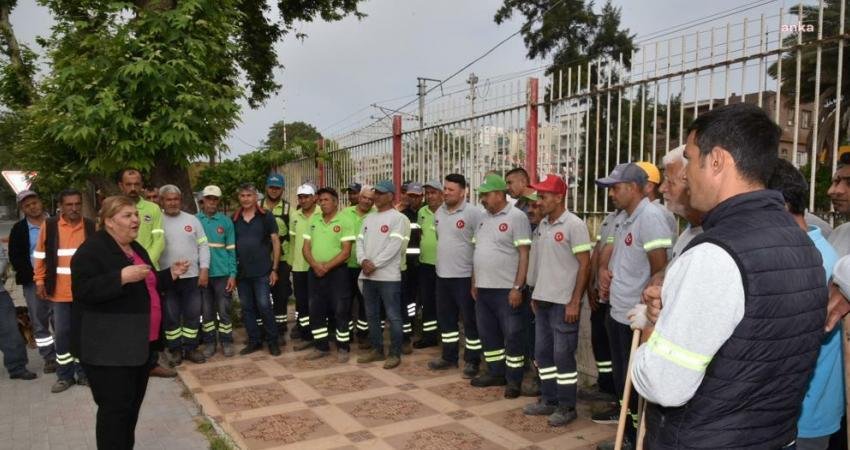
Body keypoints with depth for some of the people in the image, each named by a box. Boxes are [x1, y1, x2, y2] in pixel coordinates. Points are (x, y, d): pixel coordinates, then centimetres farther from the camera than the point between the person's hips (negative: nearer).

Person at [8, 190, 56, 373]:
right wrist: (33, 275, -10)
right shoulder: (18, 229, 6)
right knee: (39, 323, 5)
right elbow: (15, 258, 2)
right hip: (32, 282, 2)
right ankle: (50, 358, 13)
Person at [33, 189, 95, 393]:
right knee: (62, 333, 5)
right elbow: (40, 255, 5)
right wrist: (39, 280, 2)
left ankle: (83, 372, 21)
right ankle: (64, 375, 17)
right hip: (60, 291, -1)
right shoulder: (49, 226, -2)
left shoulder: (92, 227, 1)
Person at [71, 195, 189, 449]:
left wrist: (171, 274, 8)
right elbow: (83, 290, -23)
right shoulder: (92, 249, -13)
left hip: (140, 344, 9)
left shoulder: (136, 248, 15)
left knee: (133, 404, 16)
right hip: (108, 348, -9)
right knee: (115, 408, -3)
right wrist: (122, 277, -30)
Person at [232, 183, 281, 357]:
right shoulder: (234, 219, 8)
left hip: (262, 271, -4)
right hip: (241, 272, 4)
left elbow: (275, 242, -1)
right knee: (247, 308, 9)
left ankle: (272, 341, 8)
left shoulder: (266, 216, -2)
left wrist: (274, 268, -6)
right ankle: (254, 341, 21)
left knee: (264, 306, -5)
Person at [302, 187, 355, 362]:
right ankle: (321, 346, 21)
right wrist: (315, 265, -10)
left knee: (340, 310, 0)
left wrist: (327, 267, -16)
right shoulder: (313, 220, 10)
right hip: (315, 272, 5)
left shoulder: (344, 222, -5)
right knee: (316, 311, 9)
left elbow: (346, 252, -11)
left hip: (336, 272, -5)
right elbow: (306, 247, 7)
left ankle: (343, 348, 10)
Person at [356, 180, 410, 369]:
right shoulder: (368, 218, 16)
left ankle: (395, 354, 7)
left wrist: (374, 265, -16)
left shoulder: (398, 218, -7)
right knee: (372, 315, 14)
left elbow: (394, 246, -15)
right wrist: (363, 261, -8)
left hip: (388, 276, -7)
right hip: (367, 275, 7)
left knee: (393, 316, -2)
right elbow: (360, 241, 11)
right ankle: (377, 350, 25)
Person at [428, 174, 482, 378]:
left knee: (470, 320, 3)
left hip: (465, 275, -7)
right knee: (445, 318, 16)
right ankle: (449, 356, 29)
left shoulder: (474, 213, -13)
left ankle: (472, 360, 14)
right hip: (442, 274, 7)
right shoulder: (439, 212, 9)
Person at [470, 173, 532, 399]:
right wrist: (474, 282, 14)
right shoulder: (483, 218, 12)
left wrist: (517, 287, -18)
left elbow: (524, 255, -14)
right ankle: (496, 372, 29)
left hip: (506, 289, -8)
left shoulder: (516, 217, -11)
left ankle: (513, 379, 13)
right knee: (488, 334, 15)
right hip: (483, 288, 8)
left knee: (512, 336, 2)